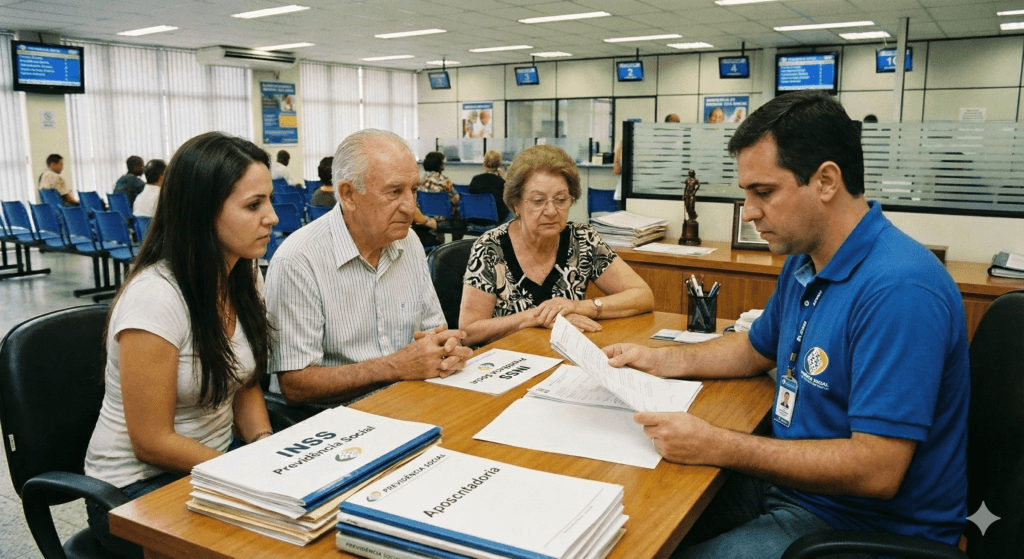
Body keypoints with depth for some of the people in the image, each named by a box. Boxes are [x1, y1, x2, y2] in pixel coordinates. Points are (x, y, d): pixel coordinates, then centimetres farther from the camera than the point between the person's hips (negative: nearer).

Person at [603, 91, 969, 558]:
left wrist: (717, 446, -27)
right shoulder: (802, 264, 5)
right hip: (788, 482, 9)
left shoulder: (898, 290, -26)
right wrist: (659, 360, 8)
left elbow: (877, 471, -29)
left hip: (861, 519, -8)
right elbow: (757, 349, 22)